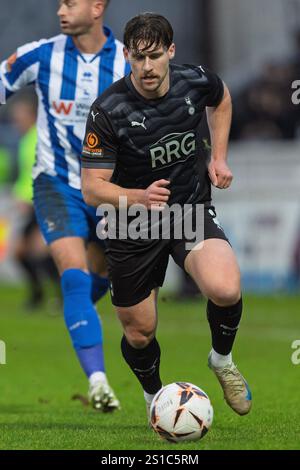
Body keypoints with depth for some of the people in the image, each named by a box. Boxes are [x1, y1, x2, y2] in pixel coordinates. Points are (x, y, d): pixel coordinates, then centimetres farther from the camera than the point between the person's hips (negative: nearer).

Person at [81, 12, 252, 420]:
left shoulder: (196, 82, -12)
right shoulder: (108, 111, -23)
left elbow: (221, 98, 16)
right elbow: (92, 188, -21)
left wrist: (219, 157, 5)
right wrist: (139, 197, -39)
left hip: (191, 208, 1)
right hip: (133, 227, -1)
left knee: (225, 290, -27)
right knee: (139, 333, 8)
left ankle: (222, 359, 5)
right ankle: (153, 394, 42)